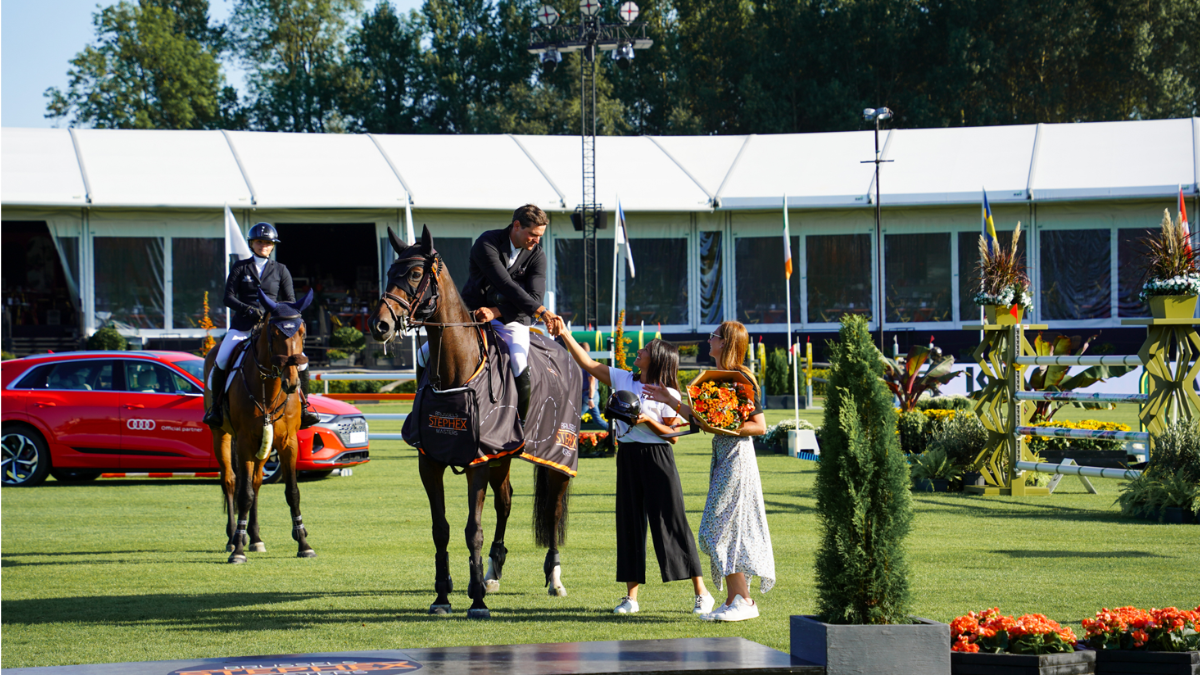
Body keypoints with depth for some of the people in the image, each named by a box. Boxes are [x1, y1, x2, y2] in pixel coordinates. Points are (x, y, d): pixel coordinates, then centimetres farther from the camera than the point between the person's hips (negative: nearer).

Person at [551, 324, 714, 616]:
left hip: (656, 459, -6)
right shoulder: (623, 380, 9)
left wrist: (648, 420, -20)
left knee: (671, 522, -5)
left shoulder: (667, 394, -7)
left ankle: (702, 593, 1)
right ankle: (631, 597, 12)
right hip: (627, 458, 6)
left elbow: (674, 435, -8)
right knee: (629, 523, 6)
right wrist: (565, 334, 6)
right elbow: (588, 364, 11)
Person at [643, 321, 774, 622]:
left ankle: (743, 600, -7)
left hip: (738, 456, -9)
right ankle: (734, 600, 11)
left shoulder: (741, 379, -12)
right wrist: (670, 401, 21)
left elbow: (759, 426, -12)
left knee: (722, 528, -10)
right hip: (722, 458, 9)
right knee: (724, 530, 8)